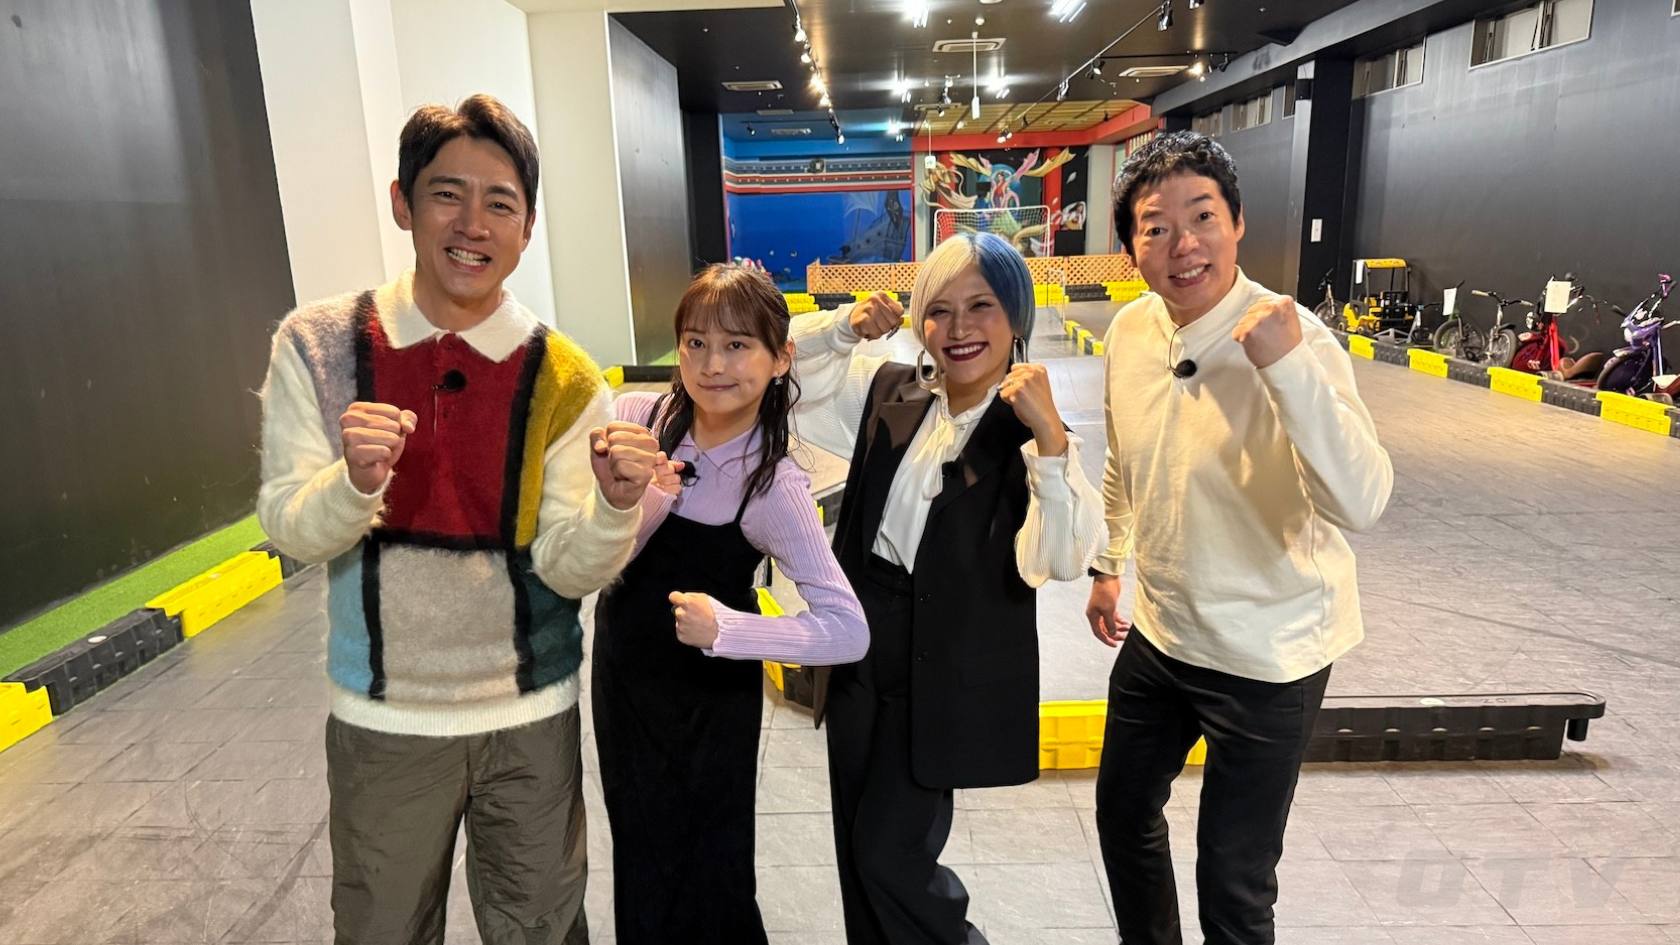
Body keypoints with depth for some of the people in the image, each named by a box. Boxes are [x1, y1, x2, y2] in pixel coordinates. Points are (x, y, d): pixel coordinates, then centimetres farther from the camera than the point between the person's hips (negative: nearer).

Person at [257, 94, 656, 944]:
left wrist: (614, 502, -33)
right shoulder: (317, 345, -10)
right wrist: (354, 484, -31)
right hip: (380, 720, 1)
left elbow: (569, 570, -13)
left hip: (529, 716, 0)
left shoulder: (564, 380, -12)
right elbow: (288, 529, -10)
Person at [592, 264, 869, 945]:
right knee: (639, 857, 24)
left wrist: (725, 629, -31)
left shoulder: (774, 485, -23)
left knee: (705, 879, 14)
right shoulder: (636, 418, -12)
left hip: (711, 699, -4)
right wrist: (644, 502, -28)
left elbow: (849, 632, -26)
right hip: (622, 672, 4)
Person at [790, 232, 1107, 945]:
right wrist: (845, 325, -7)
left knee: (890, 854, 6)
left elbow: (1063, 559, -28)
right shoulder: (889, 394, 1)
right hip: (861, 650, 6)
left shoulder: (1031, 433, -14)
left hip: (950, 676, -5)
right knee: (856, 849, 19)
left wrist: (1050, 433, -37)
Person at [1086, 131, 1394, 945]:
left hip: (1268, 654, -6)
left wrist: (1286, 365, -40)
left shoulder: (1293, 339, -23)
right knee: (1123, 811, 25)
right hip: (1159, 632, 6)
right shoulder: (1129, 332, -5)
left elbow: (1362, 504, -34)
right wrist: (1108, 566, 18)